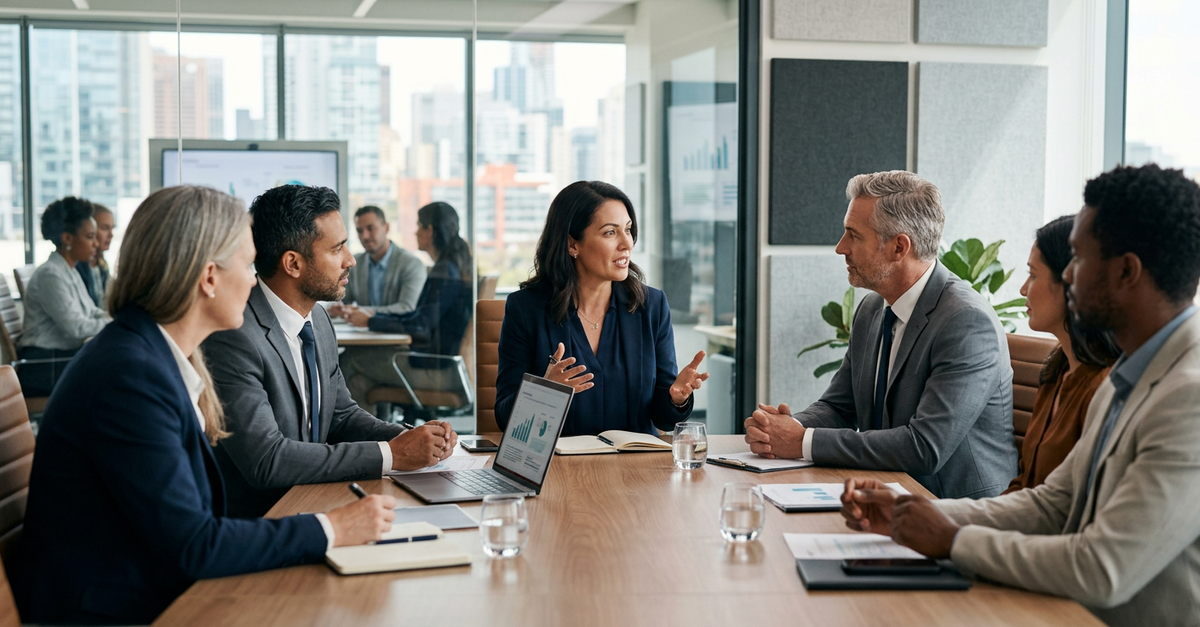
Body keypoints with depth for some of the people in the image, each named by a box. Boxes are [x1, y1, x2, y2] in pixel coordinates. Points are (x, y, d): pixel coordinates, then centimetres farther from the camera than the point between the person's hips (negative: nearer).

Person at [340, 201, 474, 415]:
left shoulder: (445, 271, -17)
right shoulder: (455, 265, 15)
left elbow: (421, 327, -21)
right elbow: (422, 317, 20)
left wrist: (370, 322, -9)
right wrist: (375, 316, 17)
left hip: (438, 371, -9)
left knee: (349, 360, 2)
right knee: (359, 382, 5)